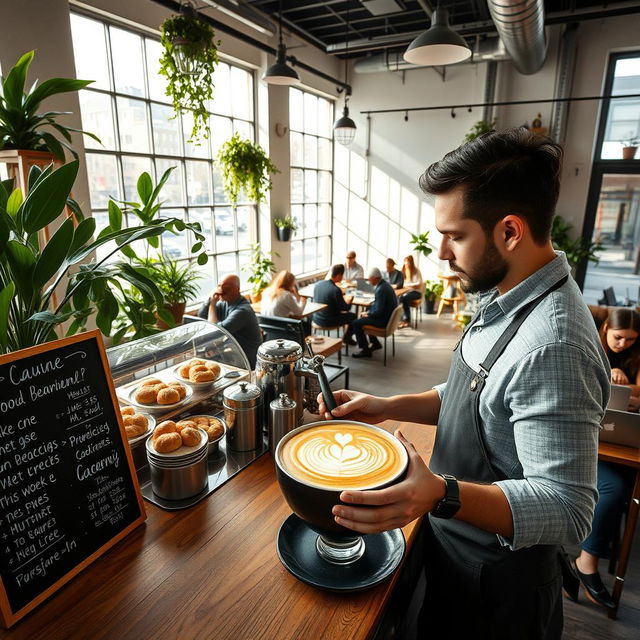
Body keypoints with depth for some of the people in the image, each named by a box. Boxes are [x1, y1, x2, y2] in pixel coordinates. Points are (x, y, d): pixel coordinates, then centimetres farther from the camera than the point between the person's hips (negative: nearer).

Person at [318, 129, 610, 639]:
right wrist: (389, 407, -3)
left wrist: (443, 495, -44)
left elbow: (567, 510, -30)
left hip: (496, 582, -7)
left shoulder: (552, 347, -34)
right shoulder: (504, 300, -3)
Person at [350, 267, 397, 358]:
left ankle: (365, 350, 0)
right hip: (388, 316, 11)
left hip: (383, 320, -11)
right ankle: (375, 343, 33)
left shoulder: (381, 289, -26)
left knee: (356, 323, -10)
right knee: (362, 317, 28)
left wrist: (368, 314, -9)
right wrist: (368, 312, 7)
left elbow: (378, 311, -26)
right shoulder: (384, 284, 6)